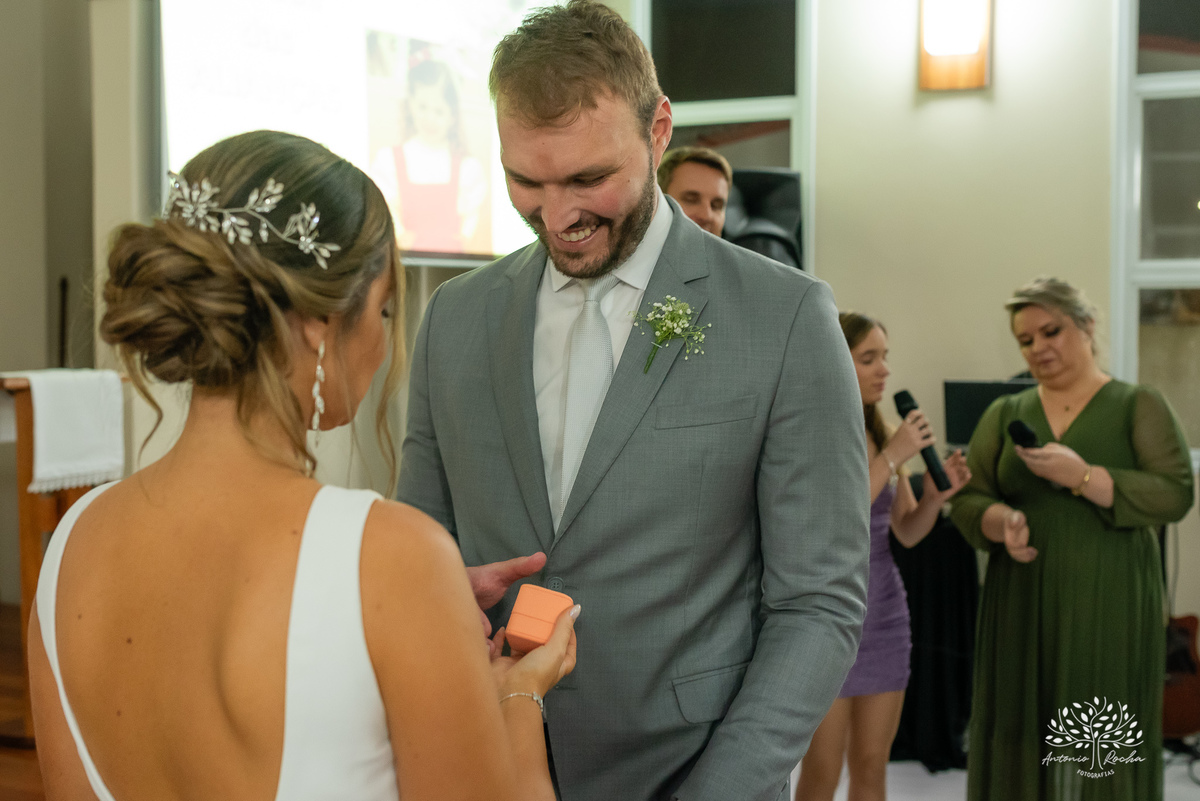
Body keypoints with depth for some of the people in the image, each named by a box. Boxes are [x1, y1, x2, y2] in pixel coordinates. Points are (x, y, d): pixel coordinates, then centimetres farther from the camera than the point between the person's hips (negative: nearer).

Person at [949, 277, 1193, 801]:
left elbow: (1175, 495, -8)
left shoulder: (1138, 406, 4)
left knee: (1103, 752, -5)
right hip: (1022, 609, 3)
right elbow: (967, 501, 8)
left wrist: (1081, 477, -18)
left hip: (1108, 610, -3)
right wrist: (1001, 522, -13)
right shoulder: (1005, 414, 13)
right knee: (1021, 747, 0)